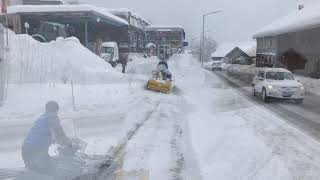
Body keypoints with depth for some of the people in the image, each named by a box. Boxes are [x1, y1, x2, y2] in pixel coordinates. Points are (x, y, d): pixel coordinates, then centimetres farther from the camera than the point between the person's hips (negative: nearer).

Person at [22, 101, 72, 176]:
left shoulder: (41, 118, 25)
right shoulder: (53, 117, 1)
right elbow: (59, 133, -7)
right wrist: (69, 143, 9)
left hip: (25, 149, 9)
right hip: (38, 150, -9)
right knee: (52, 173, 1)